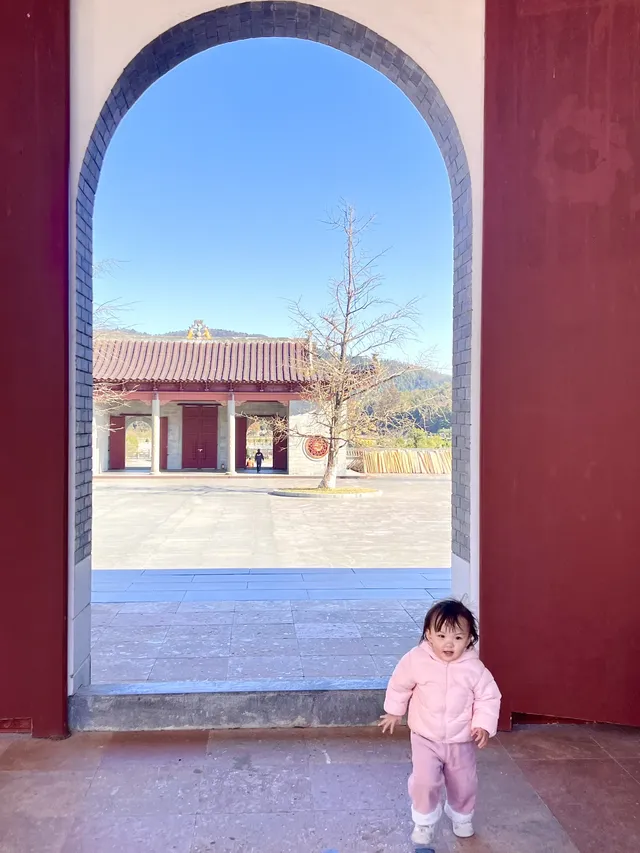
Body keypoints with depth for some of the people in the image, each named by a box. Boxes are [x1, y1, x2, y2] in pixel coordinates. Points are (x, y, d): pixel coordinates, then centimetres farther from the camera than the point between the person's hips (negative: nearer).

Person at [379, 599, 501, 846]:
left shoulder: (474, 668, -20)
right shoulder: (416, 660, -20)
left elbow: (489, 697, -8)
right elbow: (399, 685, -3)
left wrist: (484, 725, -19)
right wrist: (394, 712, 8)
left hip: (461, 740, 1)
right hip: (425, 738, -1)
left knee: (464, 784, 17)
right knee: (424, 782, -8)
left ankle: (461, 817, 48)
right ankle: (424, 821, 21)